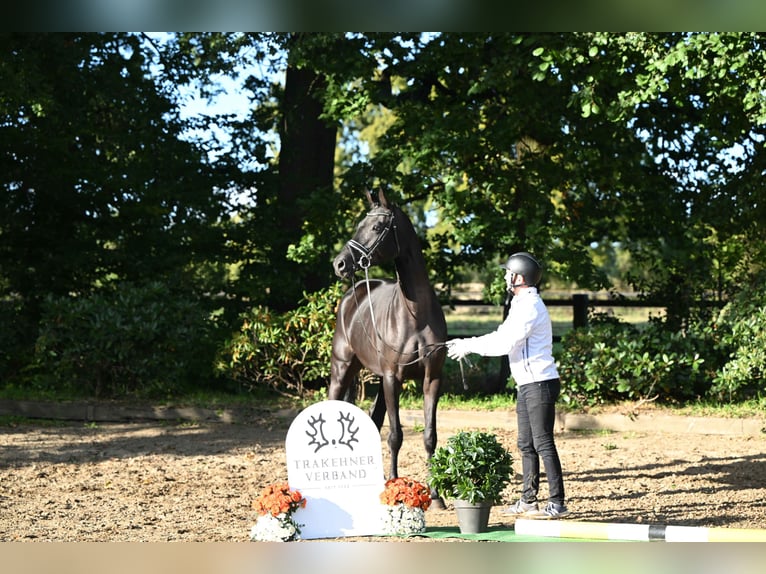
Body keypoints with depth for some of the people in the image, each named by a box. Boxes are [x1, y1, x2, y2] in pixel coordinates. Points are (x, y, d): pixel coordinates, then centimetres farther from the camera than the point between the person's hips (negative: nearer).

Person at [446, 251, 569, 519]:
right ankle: (528, 501, 19)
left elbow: (505, 344, -21)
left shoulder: (530, 306, -15)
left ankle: (557, 504, -9)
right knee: (526, 445, 13)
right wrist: (466, 344, 13)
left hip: (540, 383, -11)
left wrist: (469, 346, -12)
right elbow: (501, 336, 21)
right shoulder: (521, 305, 18)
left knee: (543, 443, -10)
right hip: (527, 385, 11)